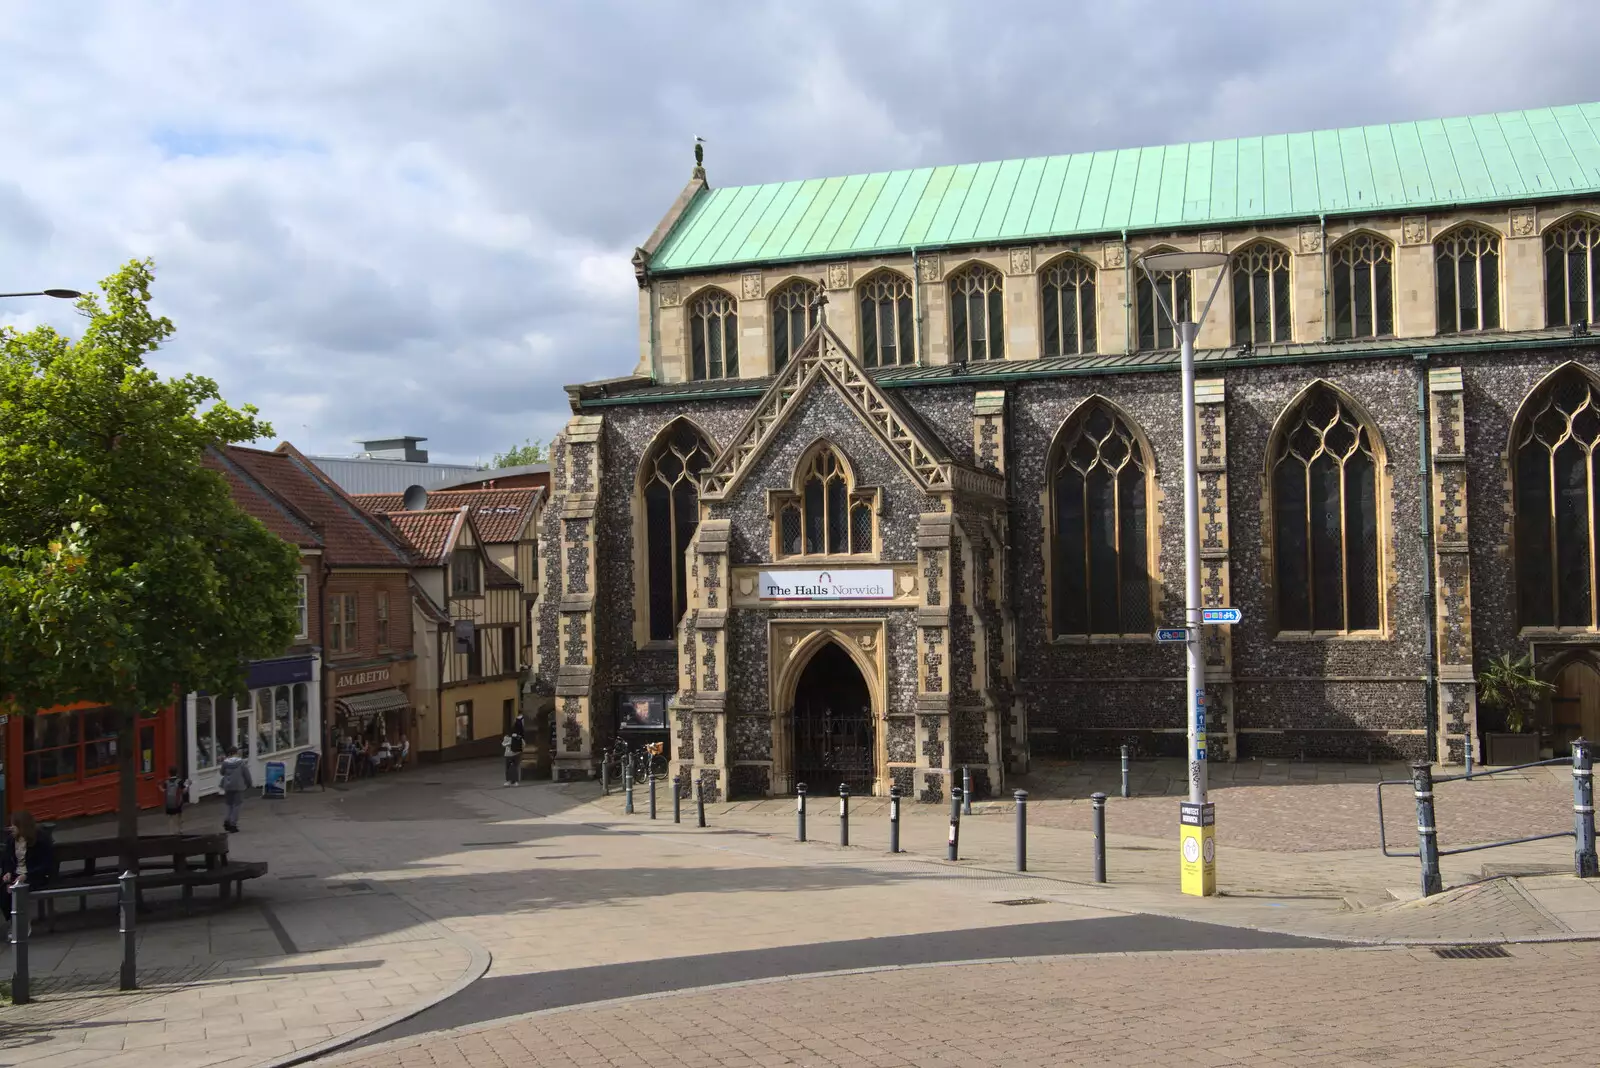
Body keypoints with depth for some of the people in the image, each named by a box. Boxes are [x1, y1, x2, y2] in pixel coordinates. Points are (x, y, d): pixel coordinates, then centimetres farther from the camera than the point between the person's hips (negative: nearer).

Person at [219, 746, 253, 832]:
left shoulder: (225, 762, -2)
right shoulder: (241, 762, -9)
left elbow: (222, 773, 12)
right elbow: (246, 774, -5)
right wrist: (250, 784, 8)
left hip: (228, 786, 3)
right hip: (238, 786, -3)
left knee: (230, 805, 17)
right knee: (237, 805, 3)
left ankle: (227, 820, -1)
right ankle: (233, 824, -2)